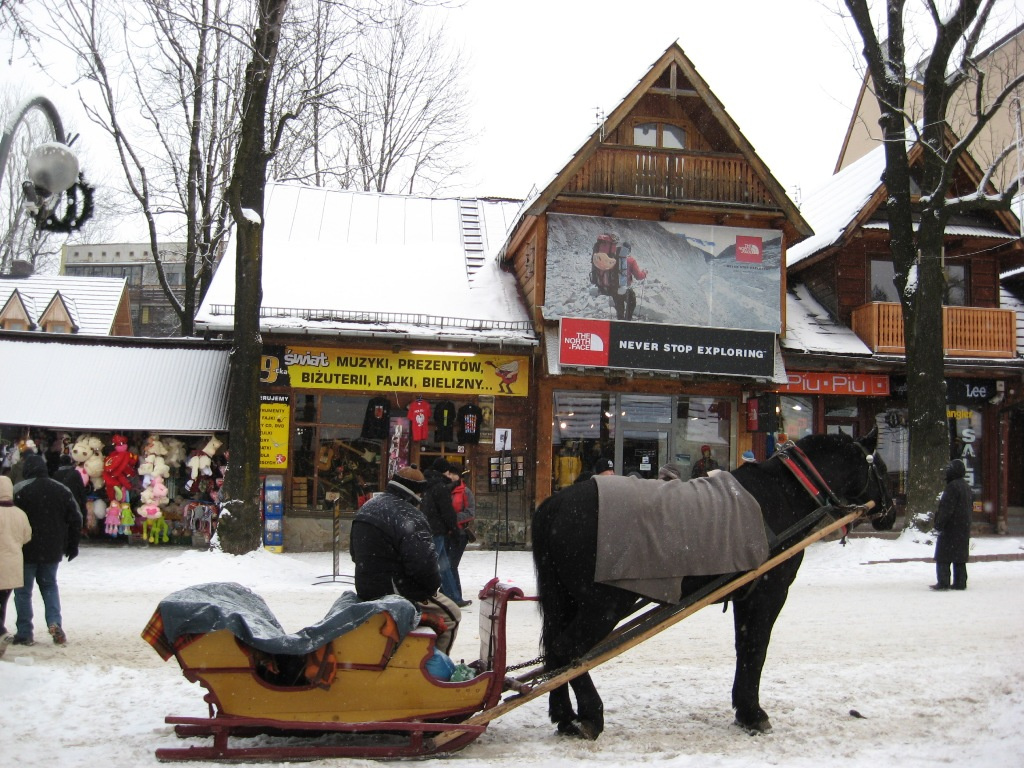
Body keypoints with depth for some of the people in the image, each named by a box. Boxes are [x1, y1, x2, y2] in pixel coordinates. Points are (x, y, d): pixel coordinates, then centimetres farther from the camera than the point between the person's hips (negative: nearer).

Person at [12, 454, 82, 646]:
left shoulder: (19, 490, -12)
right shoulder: (62, 490, 3)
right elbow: (76, 519, 6)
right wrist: (72, 545, 16)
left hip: (26, 550, -4)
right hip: (52, 550, 4)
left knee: (23, 590, 6)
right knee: (49, 585, 18)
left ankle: (24, 633, 6)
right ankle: (54, 622, 0)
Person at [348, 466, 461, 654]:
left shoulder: (367, 507, 9)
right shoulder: (408, 516, -22)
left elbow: (354, 553, 19)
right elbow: (423, 561, -27)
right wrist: (434, 586, -7)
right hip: (398, 594, -9)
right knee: (451, 615, 10)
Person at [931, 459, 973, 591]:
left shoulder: (952, 487, -17)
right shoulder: (966, 487, 13)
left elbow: (946, 509, -21)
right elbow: (970, 506, 21)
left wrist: (939, 525, -16)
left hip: (951, 527, -9)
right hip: (964, 528, 9)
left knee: (943, 557, -5)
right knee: (960, 557, 12)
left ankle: (943, 583, -7)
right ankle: (960, 583, 13)